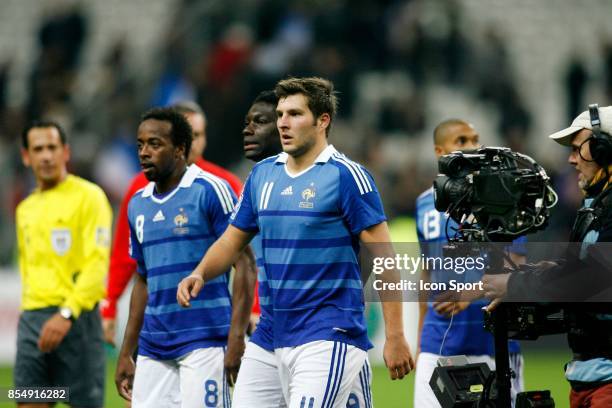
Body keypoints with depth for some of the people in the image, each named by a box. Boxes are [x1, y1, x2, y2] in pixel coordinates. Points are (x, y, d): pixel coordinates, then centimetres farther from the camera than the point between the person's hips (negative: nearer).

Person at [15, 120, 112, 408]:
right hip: (32, 319, 6)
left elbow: (97, 264, -12)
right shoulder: (26, 209, 17)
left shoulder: (88, 196, -4)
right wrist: (30, 311, 14)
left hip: (75, 319, -6)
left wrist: (66, 314, -21)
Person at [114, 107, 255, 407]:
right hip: (153, 347, 7)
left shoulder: (210, 190, -6)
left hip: (204, 341, -7)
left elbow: (244, 264, -9)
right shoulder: (138, 204, 14)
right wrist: (126, 354, 18)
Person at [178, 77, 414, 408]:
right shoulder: (262, 175, 12)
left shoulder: (346, 176, -9)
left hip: (330, 336, -7)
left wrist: (395, 338, -13)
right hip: (282, 339, 7)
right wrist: (200, 275, -3)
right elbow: (233, 240, 19)